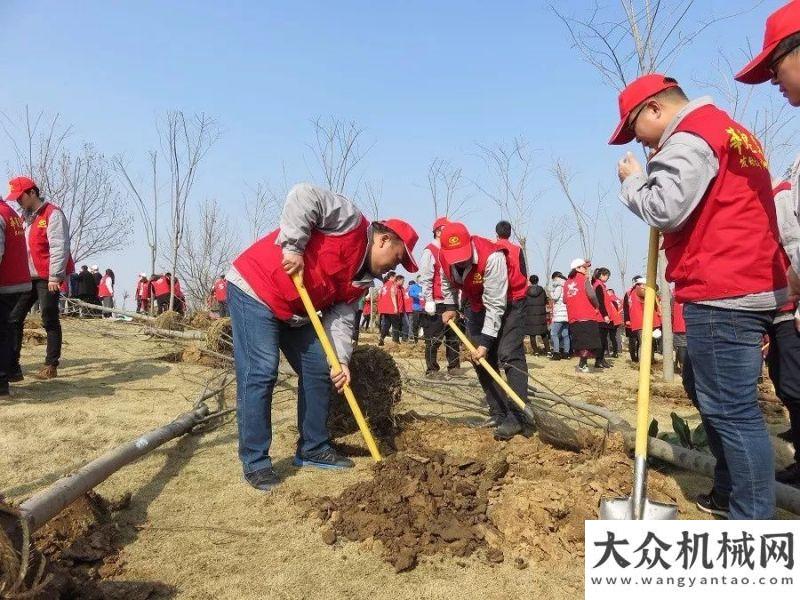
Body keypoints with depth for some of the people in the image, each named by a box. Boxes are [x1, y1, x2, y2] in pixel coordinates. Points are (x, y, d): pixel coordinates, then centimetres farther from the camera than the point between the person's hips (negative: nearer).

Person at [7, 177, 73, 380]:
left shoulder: (52, 214, -9)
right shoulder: (24, 217, 17)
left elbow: (59, 247, -16)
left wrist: (55, 277, -20)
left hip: (47, 278, -8)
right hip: (27, 278, 8)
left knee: (50, 321, -2)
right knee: (13, 319, 4)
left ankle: (51, 366, 6)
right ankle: (12, 366, 8)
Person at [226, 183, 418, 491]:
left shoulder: (362, 279, 9)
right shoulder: (352, 222, -15)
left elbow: (341, 317, 2)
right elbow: (303, 196, -26)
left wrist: (342, 359, -13)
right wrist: (293, 247, -28)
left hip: (294, 311, 10)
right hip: (254, 290, -10)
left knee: (318, 370, 8)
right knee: (260, 373, -14)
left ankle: (313, 449, 20)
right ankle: (255, 463, -4)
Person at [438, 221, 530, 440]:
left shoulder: (491, 257, -36)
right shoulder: (444, 257, -16)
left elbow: (496, 305, -33)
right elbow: (448, 283, 10)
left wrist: (485, 342, -33)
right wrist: (449, 307, -1)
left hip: (509, 302, -6)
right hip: (478, 304, 7)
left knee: (510, 355, -17)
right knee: (481, 359, 2)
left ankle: (517, 416, -16)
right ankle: (498, 413, 9)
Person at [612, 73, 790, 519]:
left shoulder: (688, 138, -10)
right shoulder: (730, 131, 24)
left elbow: (664, 210, -19)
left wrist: (633, 178, -1)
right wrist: (656, 172, 13)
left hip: (721, 297, -11)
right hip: (752, 285, 11)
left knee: (732, 409, -8)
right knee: (702, 387, 20)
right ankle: (729, 491, 31)